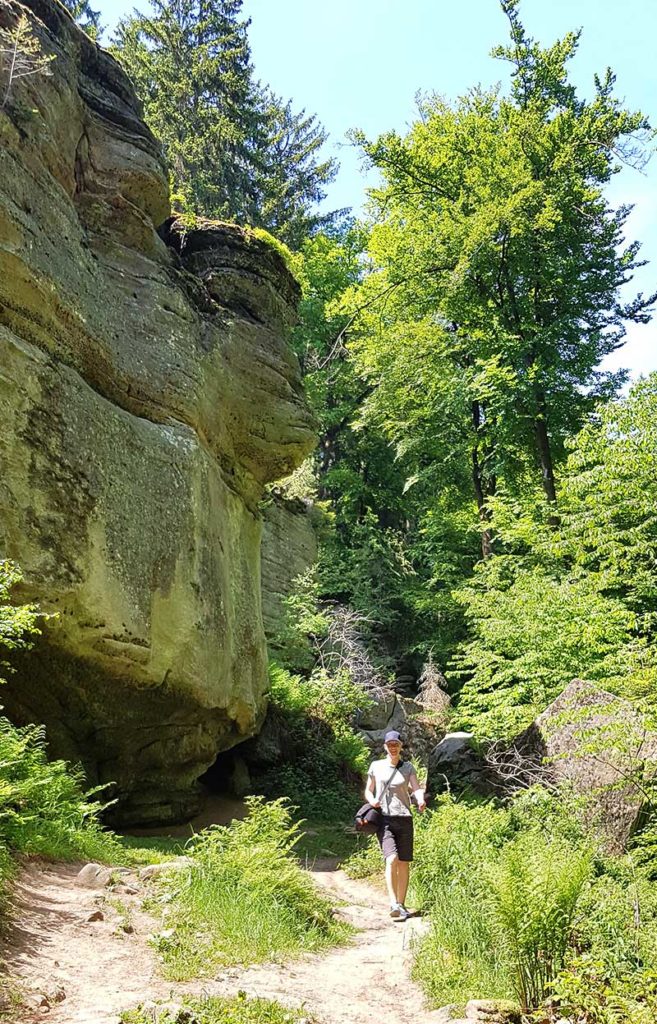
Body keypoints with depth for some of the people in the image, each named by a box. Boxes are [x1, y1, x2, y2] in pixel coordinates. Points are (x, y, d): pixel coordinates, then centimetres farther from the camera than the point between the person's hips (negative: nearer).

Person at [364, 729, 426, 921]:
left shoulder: (408, 768, 7)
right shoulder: (376, 766, 6)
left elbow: (417, 788, -8)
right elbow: (368, 791, 14)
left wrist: (421, 800, -30)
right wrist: (372, 800, -8)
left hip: (404, 819, 2)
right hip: (383, 819, -2)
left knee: (404, 863, 3)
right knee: (391, 859, -19)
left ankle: (401, 904, 16)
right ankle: (393, 904, -19)